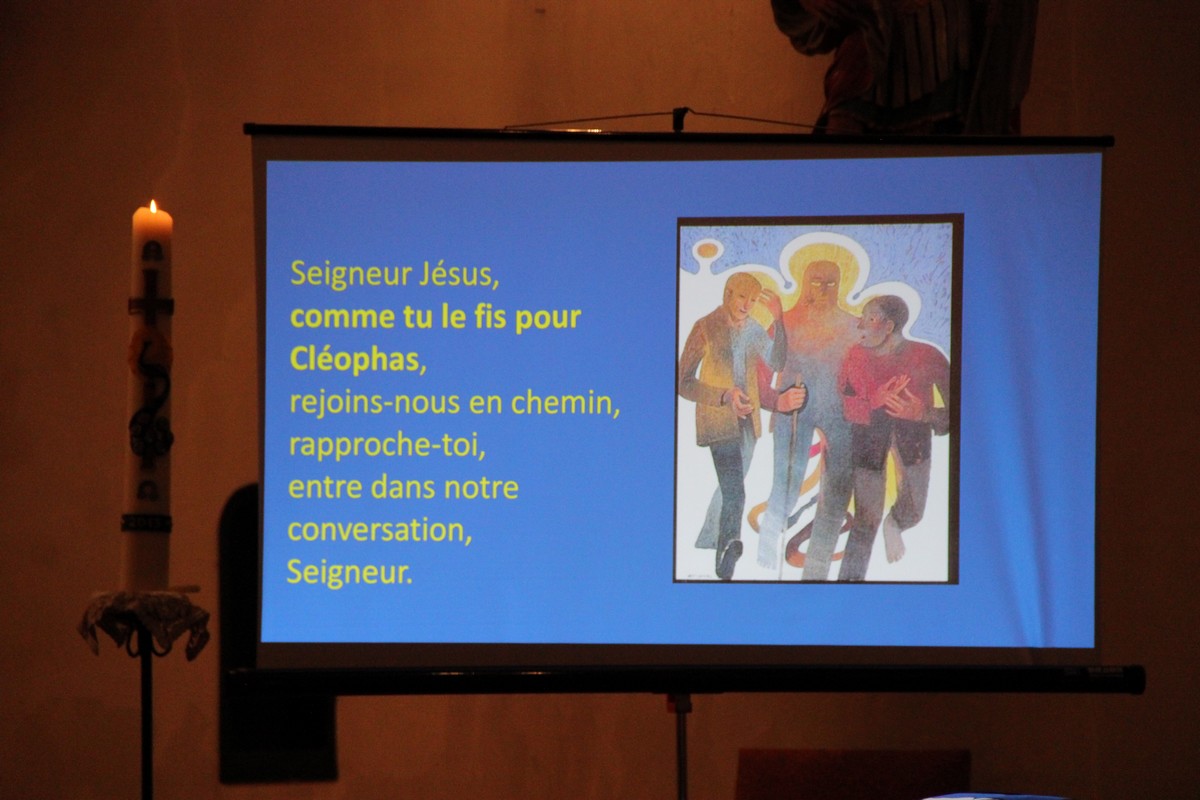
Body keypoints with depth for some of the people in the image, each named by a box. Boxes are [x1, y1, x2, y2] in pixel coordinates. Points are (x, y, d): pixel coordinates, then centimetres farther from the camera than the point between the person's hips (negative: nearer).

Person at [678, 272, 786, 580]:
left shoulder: (753, 329, 7)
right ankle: (726, 567, -11)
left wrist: (778, 320, -16)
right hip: (719, 423, -6)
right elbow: (684, 382, -9)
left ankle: (721, 560, 26)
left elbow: (777, 362, -8)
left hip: (747, 421, 6)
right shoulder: (705, 328, -8)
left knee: (733, 492, 14)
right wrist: (725, 396, -20)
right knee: (734, 493, -15)